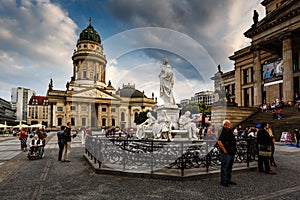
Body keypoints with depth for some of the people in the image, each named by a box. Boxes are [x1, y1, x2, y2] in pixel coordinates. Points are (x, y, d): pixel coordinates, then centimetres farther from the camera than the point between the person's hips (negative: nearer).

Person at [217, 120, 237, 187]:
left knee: (230, 167, 17)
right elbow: (219, 142, -25)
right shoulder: (223, 132, -17)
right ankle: (223, 181, 8)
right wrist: (224, 150, -19)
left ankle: (228, 180, 29)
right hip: (226, 153, -9)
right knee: (224, 167, -1)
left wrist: (234, 149, 18)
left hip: (232, 153, 9)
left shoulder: (230, 131, 11)